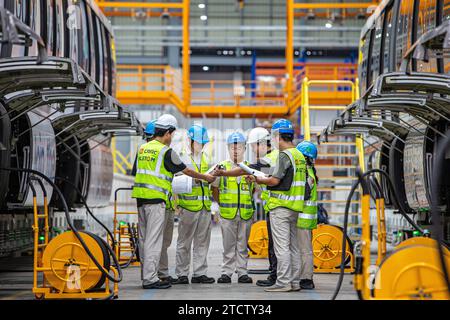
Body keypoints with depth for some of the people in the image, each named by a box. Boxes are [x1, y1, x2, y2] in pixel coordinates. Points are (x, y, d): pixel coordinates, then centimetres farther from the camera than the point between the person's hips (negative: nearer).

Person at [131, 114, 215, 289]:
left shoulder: (142, 149, 13)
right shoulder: (166, 151, -8)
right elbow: (187, 171, 0)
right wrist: (206, 177, 14)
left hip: (140, 197, 8)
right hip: (156, 198, -8)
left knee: (144, 238, 12)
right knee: (154, 239, -6)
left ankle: (146, 275, 18)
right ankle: (150, 278, -7)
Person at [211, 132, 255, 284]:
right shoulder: (222, 167, 5)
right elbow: (214, 188, 11)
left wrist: (247, 201, 9)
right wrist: (222, 203, 5)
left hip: (246, 214, 1)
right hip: (227, 214, -1)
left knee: (242, 245, 6)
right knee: (228, 245, 2)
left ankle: (242, 273, 11)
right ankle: (226, 272, 7)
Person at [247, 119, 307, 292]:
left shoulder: (285, 155, -13)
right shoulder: (299, 155, 15)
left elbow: (275, 181, -17)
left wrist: (257, 179, -3)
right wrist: (265, 178, 16)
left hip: (281, 205, -9)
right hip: (295, 207, 9)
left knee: (281, 246, -7)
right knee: (293, 246, 11)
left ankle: (283, 282, -8)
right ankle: (294, 281, 14)